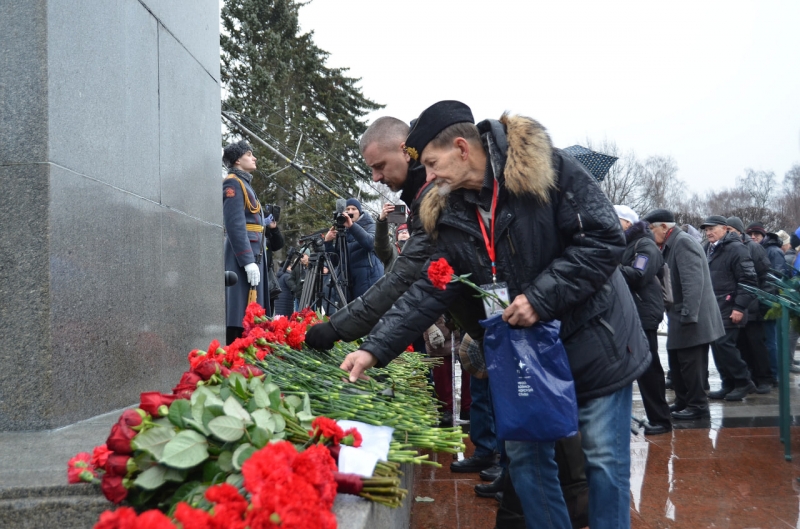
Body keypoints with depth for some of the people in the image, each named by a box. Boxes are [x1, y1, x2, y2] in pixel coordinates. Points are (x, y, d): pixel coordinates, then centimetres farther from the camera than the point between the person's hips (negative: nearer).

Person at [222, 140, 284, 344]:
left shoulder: (245, 184, 24)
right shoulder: (233, 183, -5)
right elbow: (235, 225, -16)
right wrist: (248, 261, -22)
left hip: (254, 254, 10)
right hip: (244, 256, -10)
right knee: (241, 317, -14)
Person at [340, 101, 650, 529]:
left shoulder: (548, 169, -16)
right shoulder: (452, 216, 2)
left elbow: (605, 238, -19)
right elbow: (428, 291, -2)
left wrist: (541, 297, -24)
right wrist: (376, 348, -13)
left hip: (594, 344, -5)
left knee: (604, 459, 3)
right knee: (524, 456, 11)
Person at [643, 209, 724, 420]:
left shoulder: (683, 242, -16)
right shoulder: (671, 245, 14)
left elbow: (693, 281, -24)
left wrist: (688, 315, -25)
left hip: (692, 318, -10)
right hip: (680, 317, 10)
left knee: (690, 363, -1)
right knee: (677, 361, 17)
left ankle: (698, 405, 10)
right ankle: (683, 401, 28)